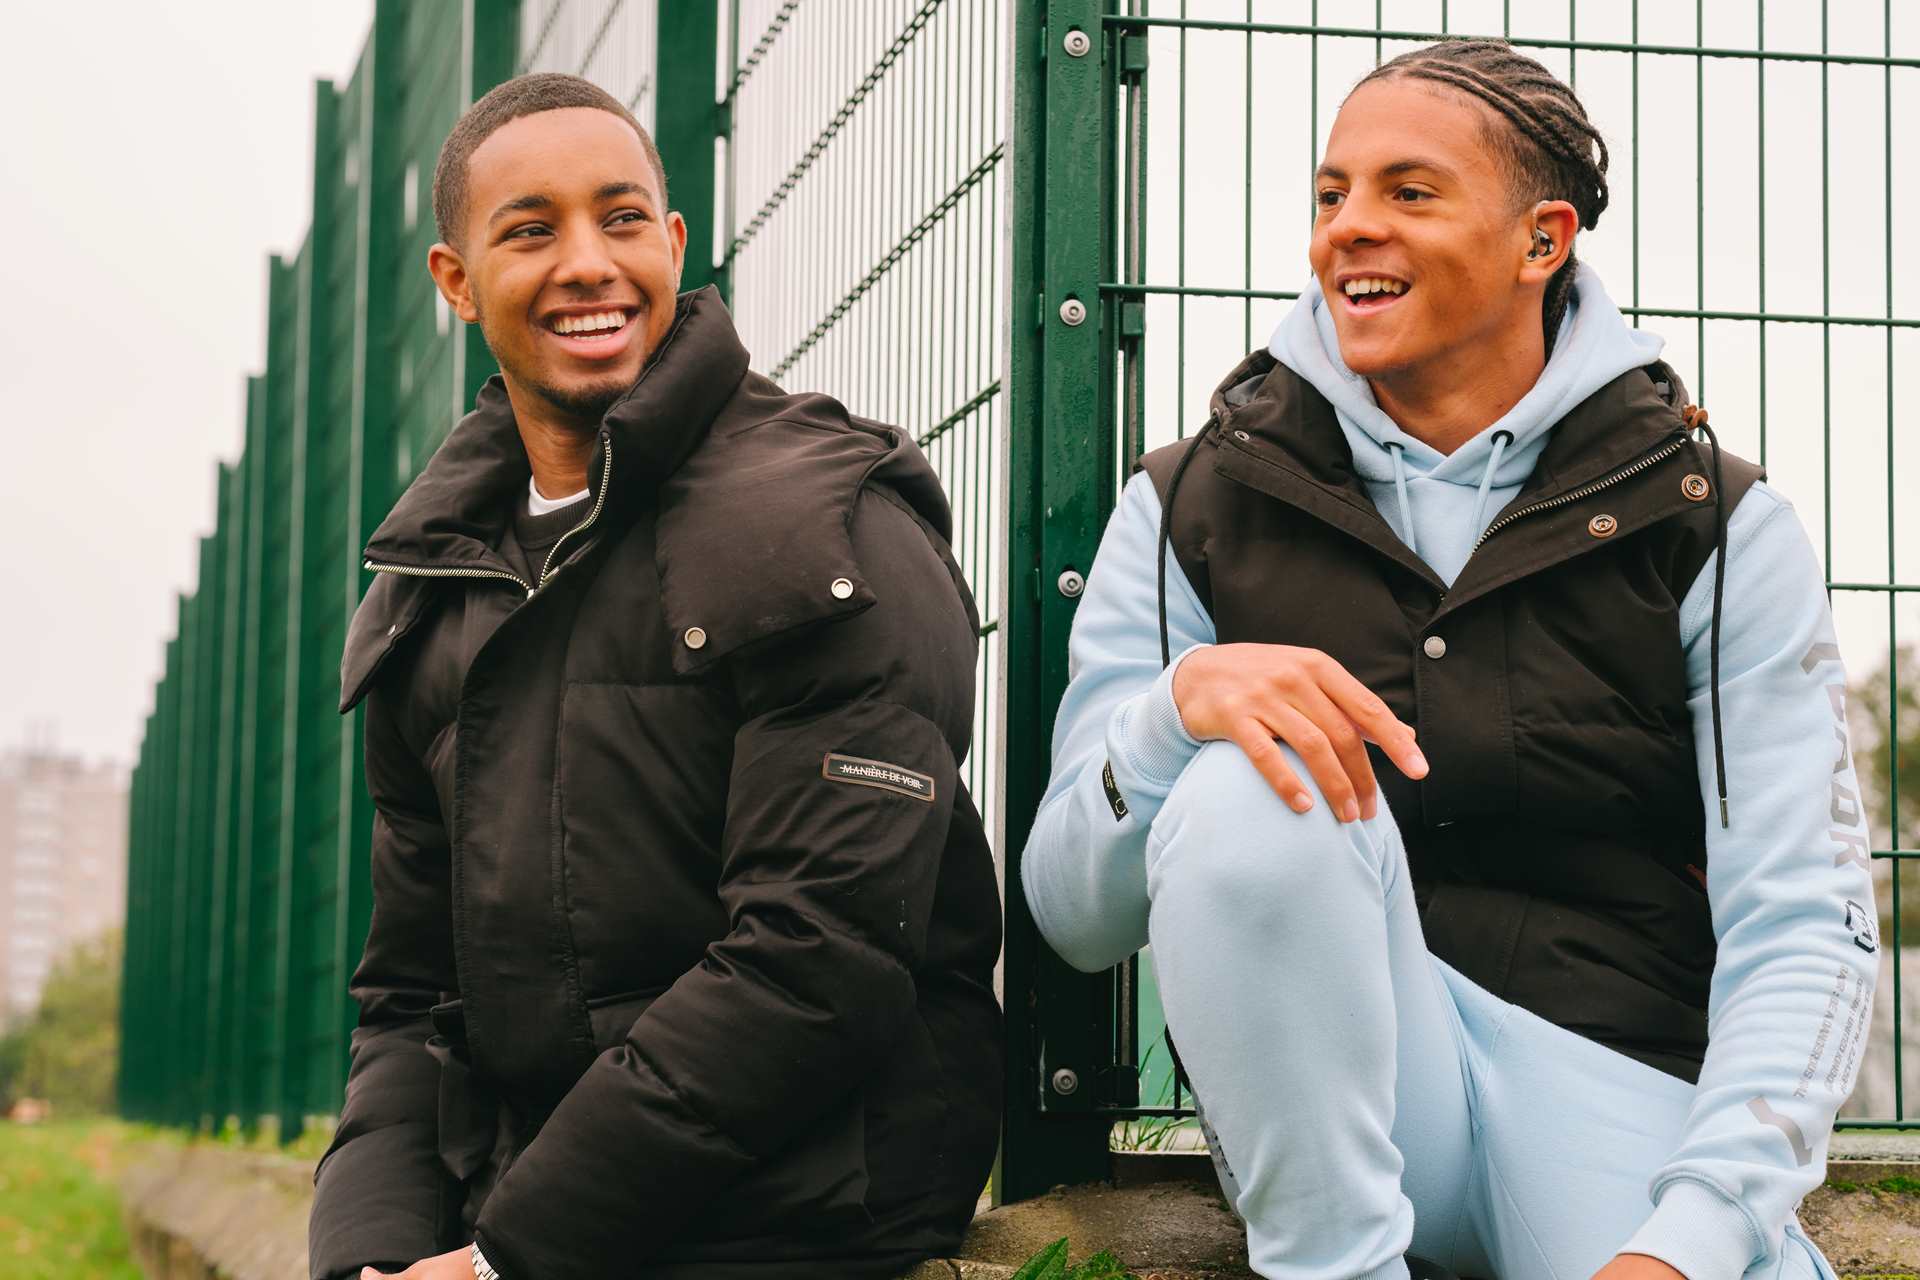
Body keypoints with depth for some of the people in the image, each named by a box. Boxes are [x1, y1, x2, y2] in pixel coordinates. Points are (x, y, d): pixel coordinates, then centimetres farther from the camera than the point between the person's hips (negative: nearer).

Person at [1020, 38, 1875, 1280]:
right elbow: (1076, 916, 0)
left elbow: (1802, 931, -6)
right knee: (1250, 791, -29)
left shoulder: (1717, 532, 2)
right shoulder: (1193, 510, 5)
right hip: (1326, 1086, 2)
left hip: (1619, 1074, -2)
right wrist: (1178, 705, -22)